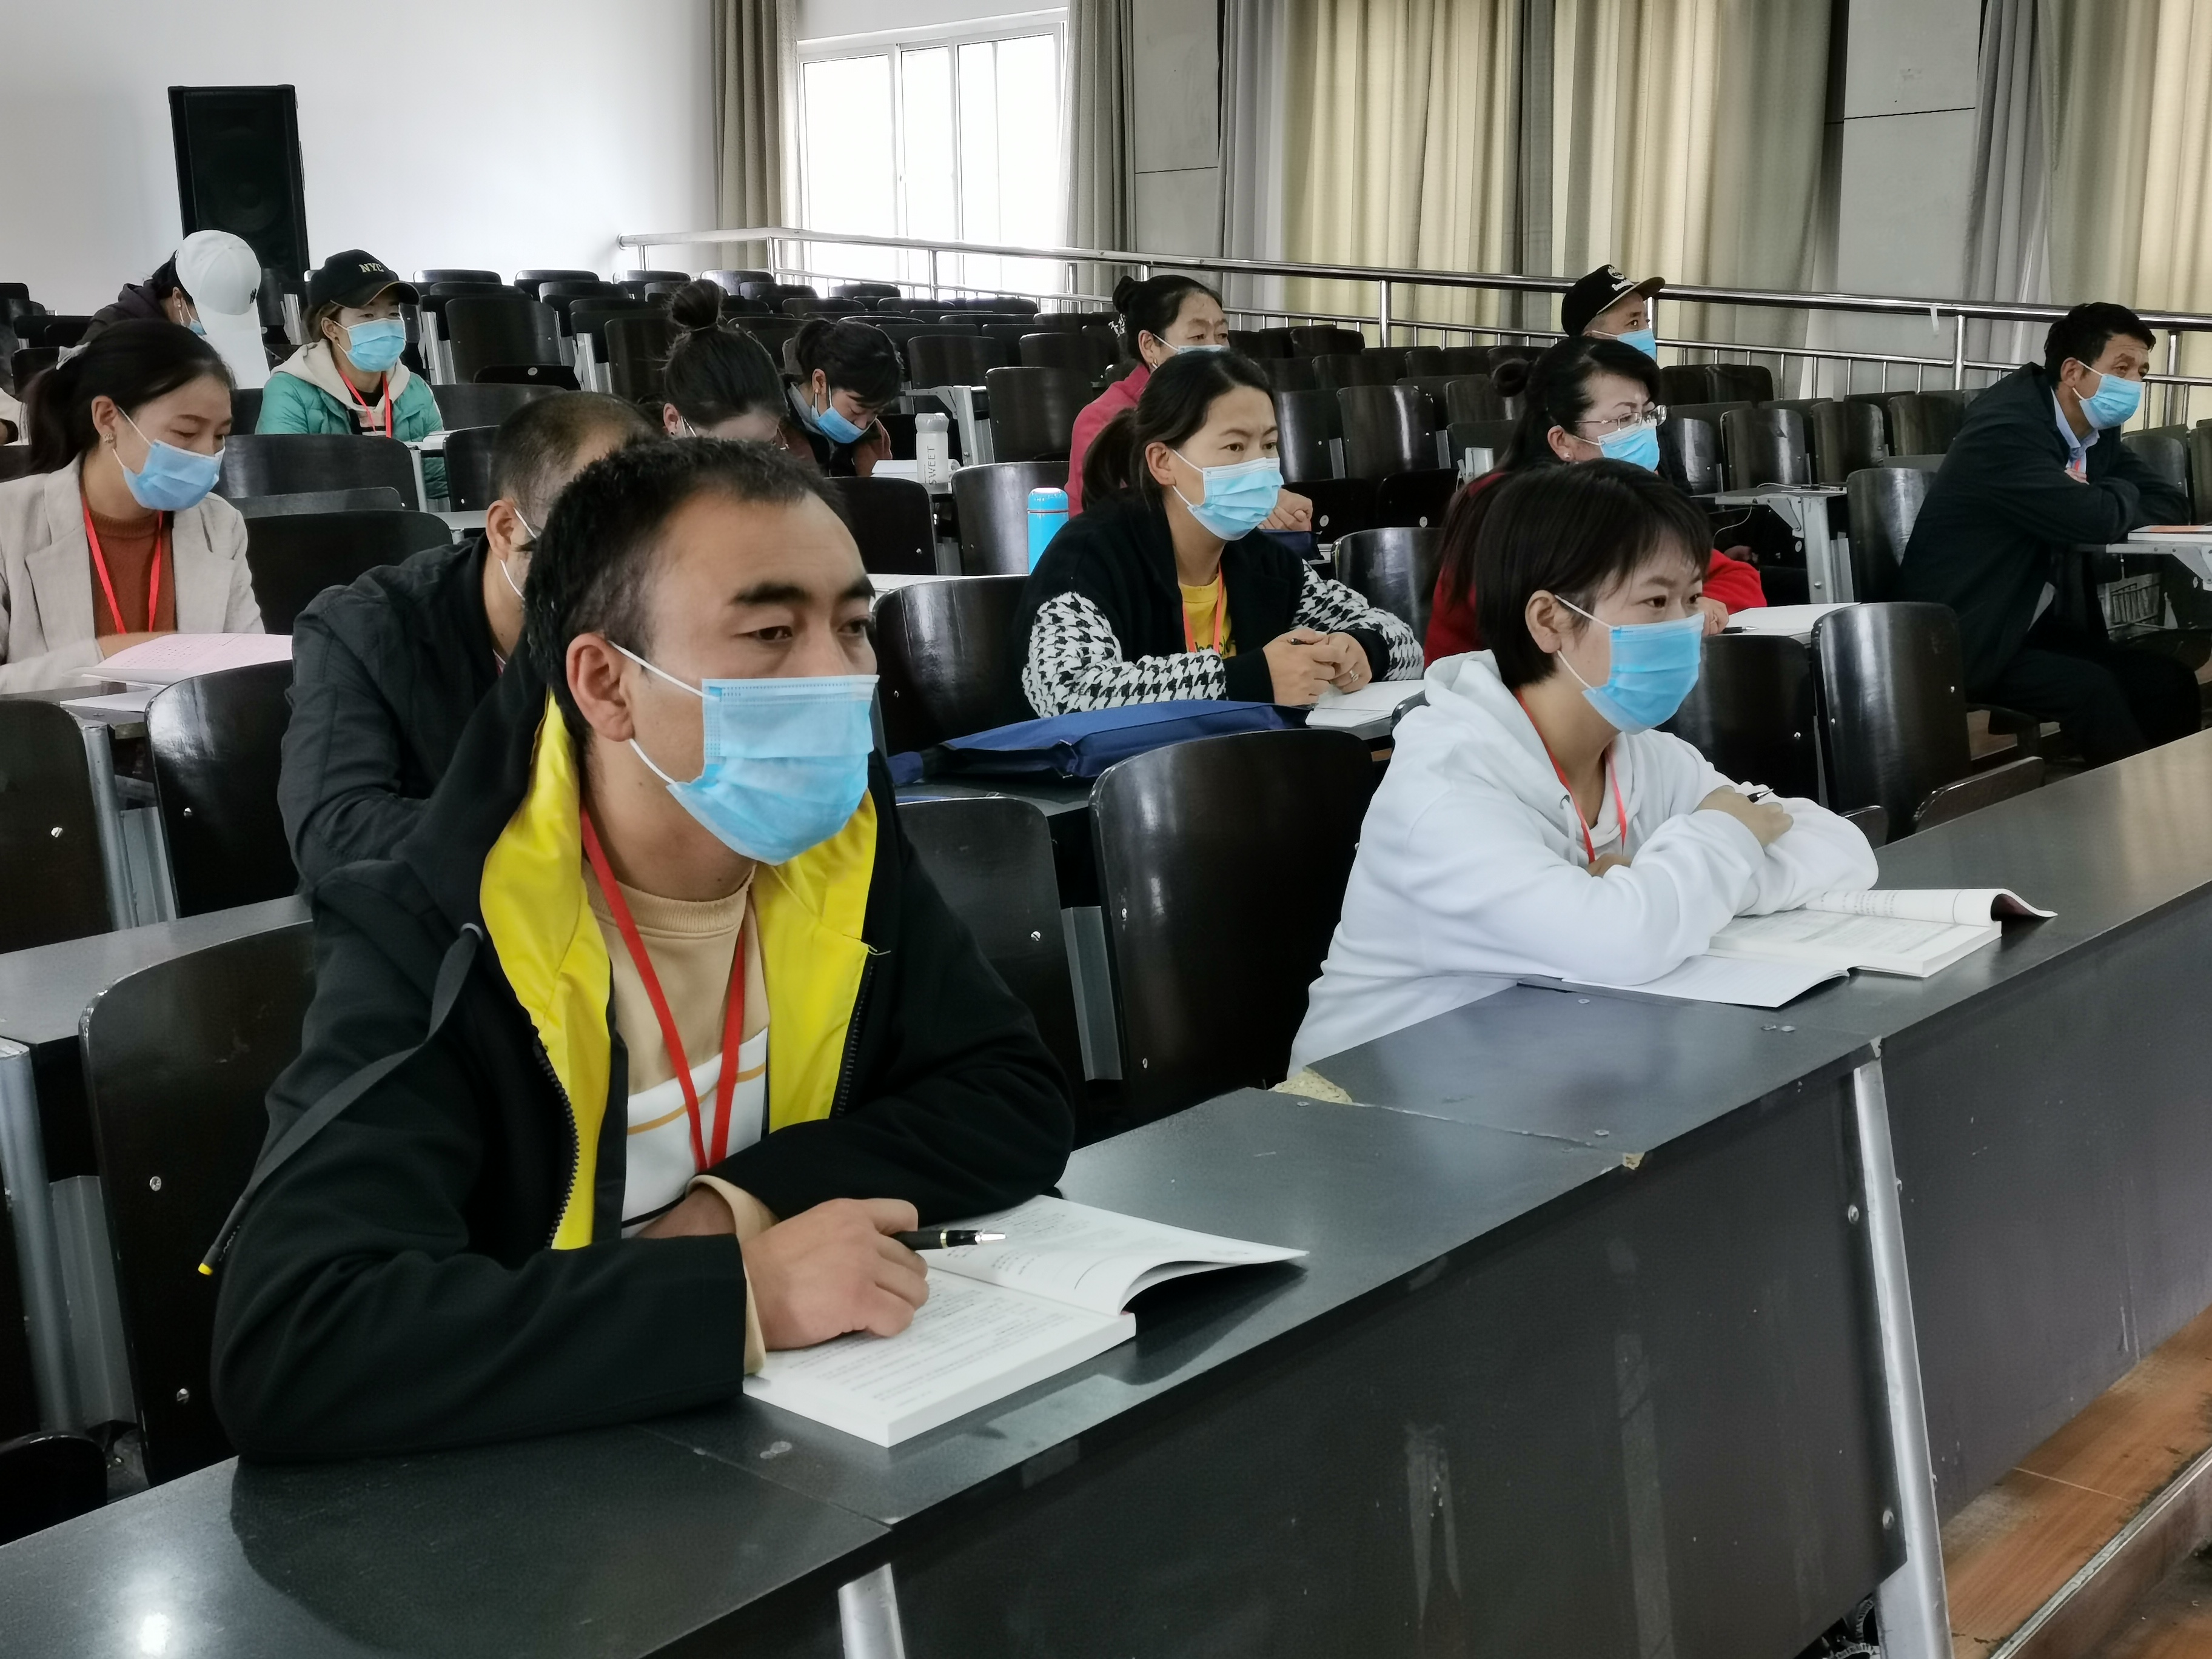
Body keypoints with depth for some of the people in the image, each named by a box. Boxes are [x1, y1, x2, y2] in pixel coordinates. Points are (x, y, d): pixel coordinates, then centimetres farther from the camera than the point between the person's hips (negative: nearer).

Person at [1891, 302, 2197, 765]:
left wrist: (2102, 503, -11)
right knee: (2092, 688, -25)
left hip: (2028, 622, 9)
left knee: (2168, 681, -4)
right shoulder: (2008, 428, -21)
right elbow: (2094, 520, -29)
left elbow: (2171, 504, 8)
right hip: (1959, 637, -9)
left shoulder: (2097, 430, 7)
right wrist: (2121, 496, -5)